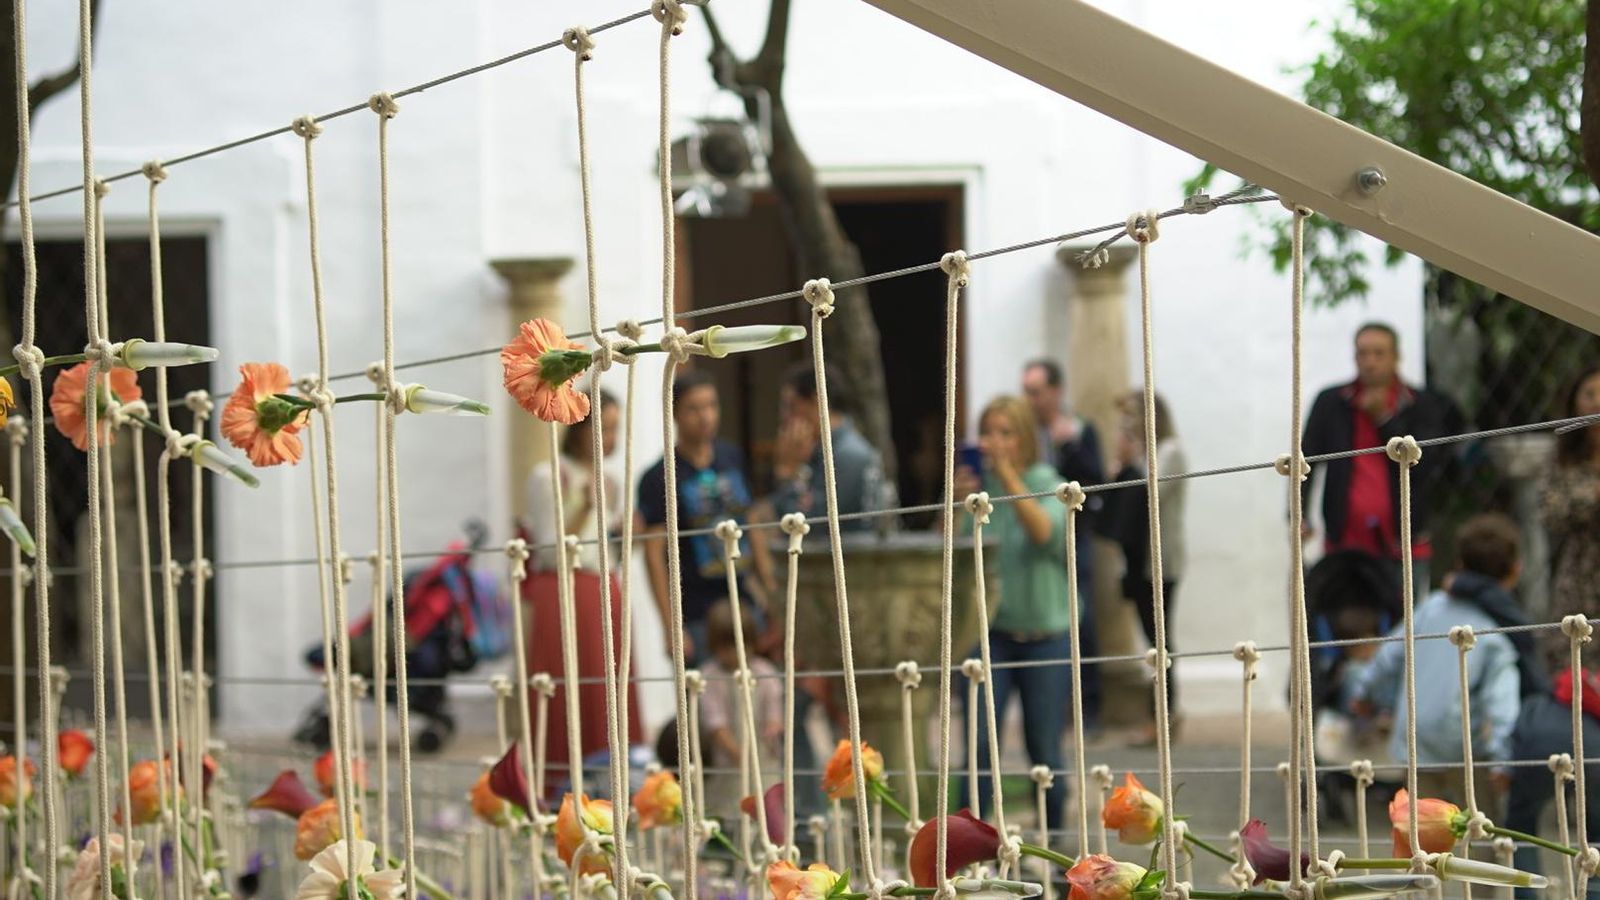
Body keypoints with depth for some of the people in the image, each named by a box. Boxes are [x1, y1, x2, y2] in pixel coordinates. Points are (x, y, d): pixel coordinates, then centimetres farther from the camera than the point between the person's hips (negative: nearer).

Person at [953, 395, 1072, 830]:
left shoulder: (1049, 486, -3)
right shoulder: (978, 488, 1)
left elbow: (1045, 530, -24)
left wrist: (1007, 474, -29)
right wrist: (957, 502, -20)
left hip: (1046, 635, -1)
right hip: (992, 632, 1)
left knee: (1044, 749, 4)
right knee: (977, 741, -11)